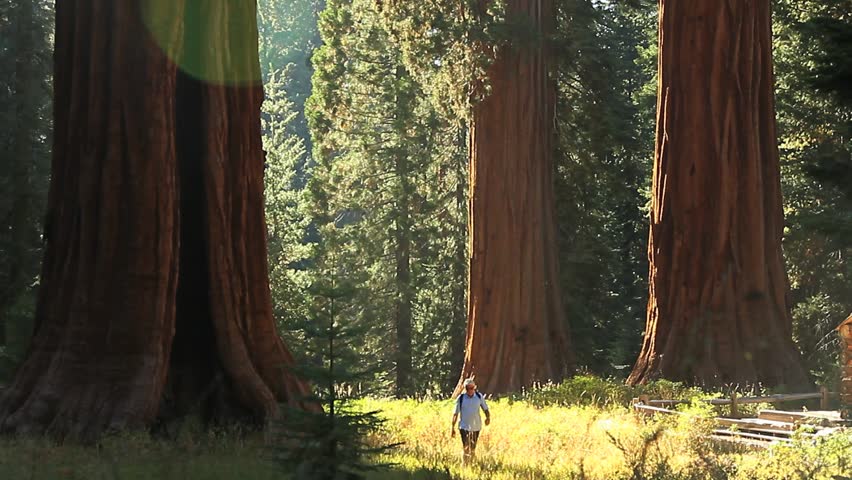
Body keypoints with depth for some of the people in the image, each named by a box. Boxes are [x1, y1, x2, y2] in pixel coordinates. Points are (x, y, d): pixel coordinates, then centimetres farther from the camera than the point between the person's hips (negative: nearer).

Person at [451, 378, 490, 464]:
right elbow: (455, 414, -1)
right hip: (464, 427, -2)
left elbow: (485, 409, 7)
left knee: (473, 449, 12)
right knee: (466, 448, -15)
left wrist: (488, 417, -15)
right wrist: (453, 428, -2)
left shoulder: (479, 396, -1)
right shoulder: (461, 398, -6)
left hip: (476, 427, 2)